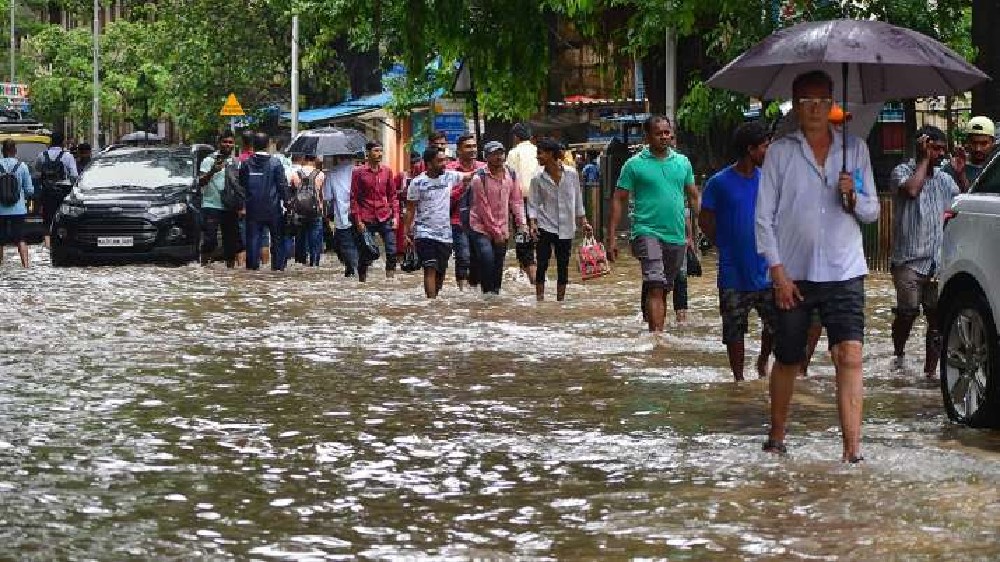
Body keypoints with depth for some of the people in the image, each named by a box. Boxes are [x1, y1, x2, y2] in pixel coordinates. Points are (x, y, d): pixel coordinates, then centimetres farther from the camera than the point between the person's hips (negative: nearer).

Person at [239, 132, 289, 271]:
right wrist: (285, 201, 0)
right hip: (273, 208, -1)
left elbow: (241, 185, 6)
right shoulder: (275, 163, -7)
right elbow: (283, 185, -7)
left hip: (253, 209, 1)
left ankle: (253, 264, 3)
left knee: (253, 238, 6)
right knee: (277, 238, 9)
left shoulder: (246, 164, -1)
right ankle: (278, 265, 9)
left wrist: (241, 205, 16)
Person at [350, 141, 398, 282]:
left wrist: (395, 215, 3)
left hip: (385, 217, 3)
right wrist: (358, 220, -7)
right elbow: (354, 198, -2)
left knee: (392, 251, -7)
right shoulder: (358, 172, -3)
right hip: (367, 220, -3)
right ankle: (362, 281, 14)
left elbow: (392, 195, 12)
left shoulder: (386, 171, 7)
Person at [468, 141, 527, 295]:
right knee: (487, 261, -20)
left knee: (498, 266, 7)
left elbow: (516, 200, 8)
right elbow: (484, 208, -13)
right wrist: (495, 232, -12)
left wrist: (521, 224, -2)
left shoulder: (510, 175, 3)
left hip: (502, 231, 5)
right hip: (481, 228, -5)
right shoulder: (479, 178, -13)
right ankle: (488, 294, -11)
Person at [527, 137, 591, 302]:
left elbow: (577, 200, 7)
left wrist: (583, 222, 7)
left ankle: (560, 299, 19)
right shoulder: (537, 178, -5)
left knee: (563, 267, 8)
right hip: (545, 228, -1)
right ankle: (540, 300, 1)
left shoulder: (571, 174, -3)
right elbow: (533, 204, -3)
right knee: (542, 265, -6)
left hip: (566, 228, 1)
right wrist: (533, 224, -16)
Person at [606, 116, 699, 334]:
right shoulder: (635, 165, 0)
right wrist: (611, 236, -4)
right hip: (648, 232, -4)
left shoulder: (683, 162, 12)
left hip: (677, 236, 5)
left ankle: (658, 331, 21)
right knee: (655, 285, -20)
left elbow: (693, 198, 18)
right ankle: (656, 333, -27)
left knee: (665, 289, 11)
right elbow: (619, 200, 1)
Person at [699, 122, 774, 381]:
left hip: (765, 270, 3)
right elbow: (705, 221, 3)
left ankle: (763, 362, 25)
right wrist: (726, 246, 2)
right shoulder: (719, 183, -6)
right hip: (733, 272, -3)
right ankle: (739, 379, 18)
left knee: (777, 323, -1)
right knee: (734, 330, 5)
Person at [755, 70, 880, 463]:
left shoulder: (855, 149, 9)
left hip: (844, 272, 0)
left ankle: (853, 449, -20)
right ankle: (776, 437, 29)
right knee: (787, 360, 9)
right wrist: (778, 271, -7)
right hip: (793, 275, 0)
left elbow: (872, 211, 12)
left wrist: (854, 197, -11)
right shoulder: (780, 152, 3)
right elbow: (764, 217, 1)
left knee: (850, 356, -14)